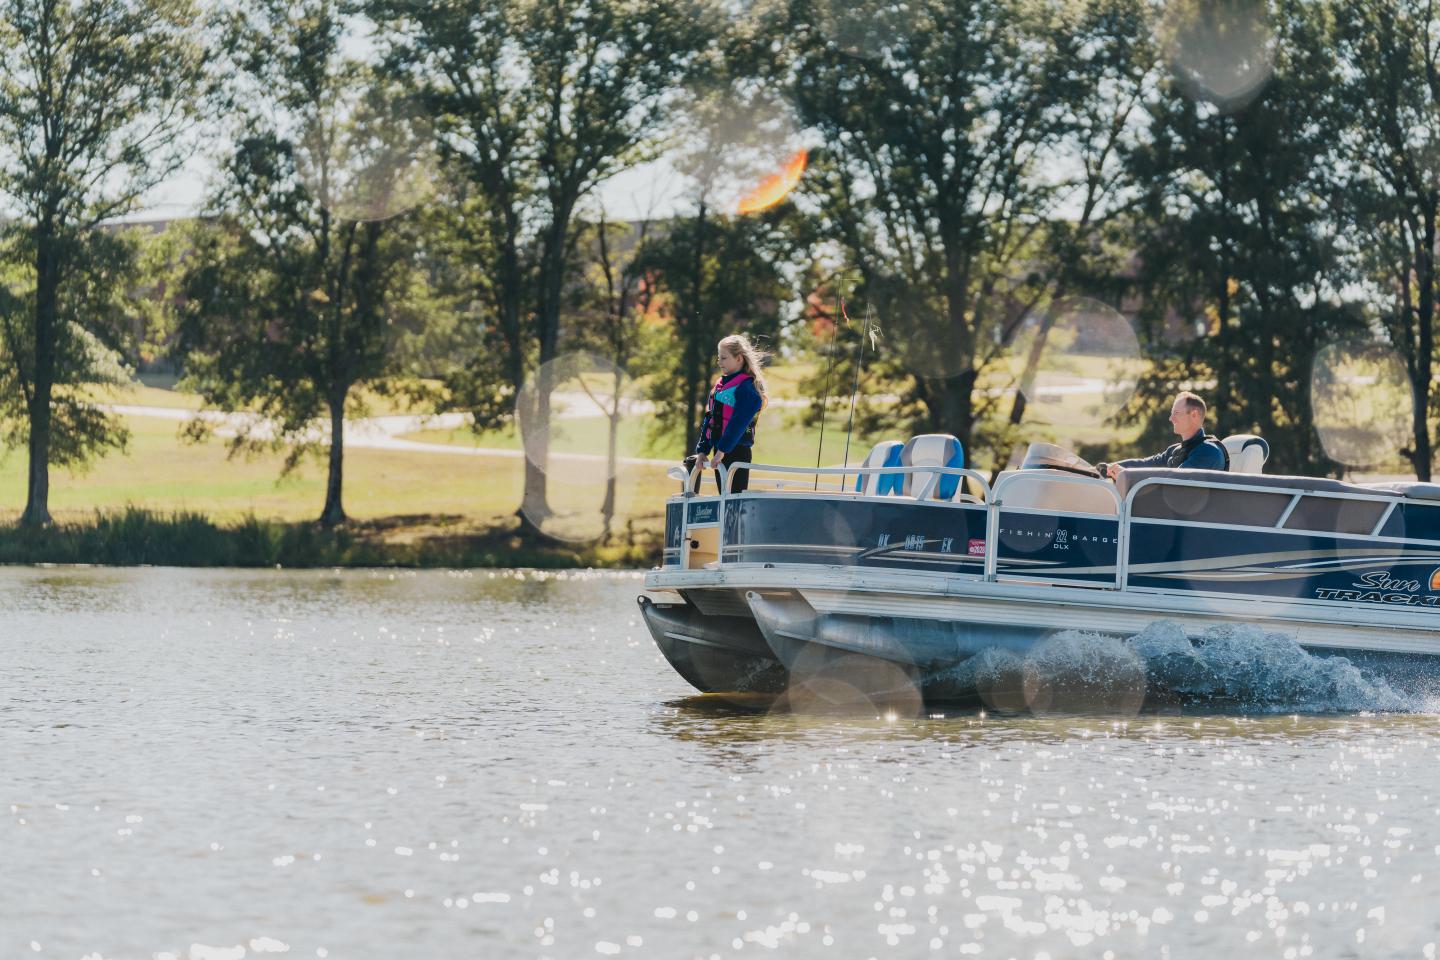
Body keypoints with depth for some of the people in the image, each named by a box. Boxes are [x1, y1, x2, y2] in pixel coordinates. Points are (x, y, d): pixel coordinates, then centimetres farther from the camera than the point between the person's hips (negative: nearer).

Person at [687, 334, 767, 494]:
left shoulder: (746, 388, -11)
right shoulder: (719, 386, 15)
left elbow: (738, 422, -20)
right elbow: (709, 420, 16)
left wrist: (722, 451, -23)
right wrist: (702, 450, 10)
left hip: (736, 452, -8)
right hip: (719, 451, 8)